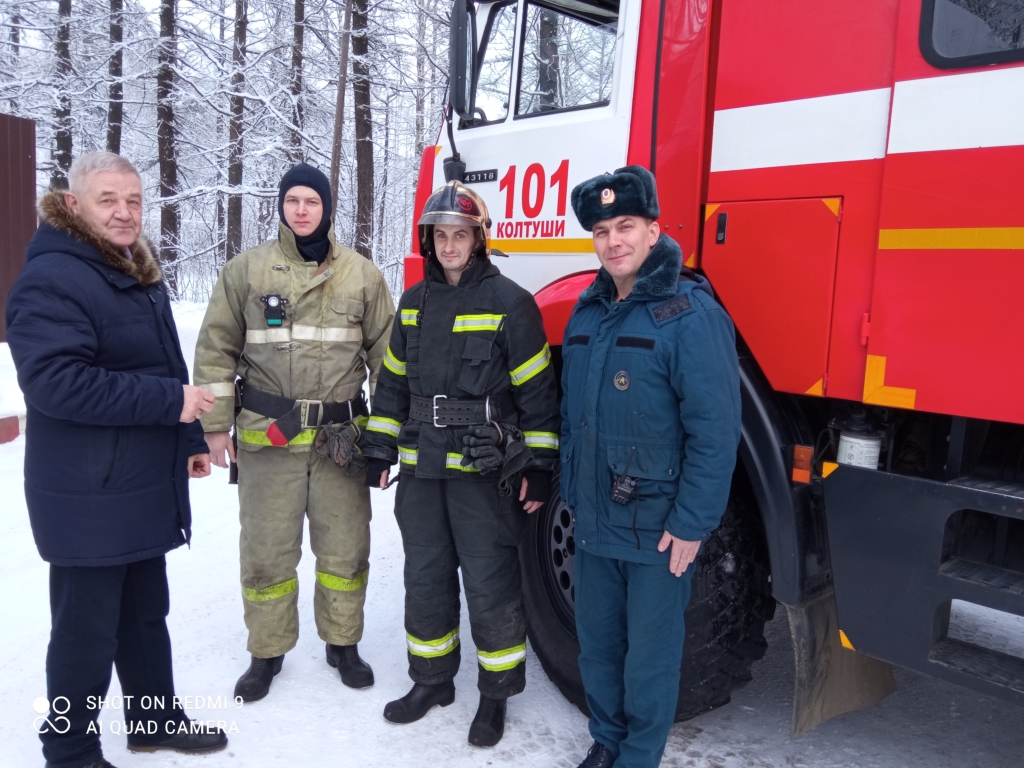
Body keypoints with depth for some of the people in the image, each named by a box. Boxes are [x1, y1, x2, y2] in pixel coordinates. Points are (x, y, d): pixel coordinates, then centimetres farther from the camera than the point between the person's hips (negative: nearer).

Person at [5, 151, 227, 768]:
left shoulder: (139, 273, 13)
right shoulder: (51, 279, -16)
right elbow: (56, 382, -26)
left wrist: (191, 439, 18)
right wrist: (171, 402, -25)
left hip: (146, 487, 9)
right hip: (89, 497, -9)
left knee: (147, 611, 20)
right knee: (87, 627, 5)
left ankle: (156, 718, 37)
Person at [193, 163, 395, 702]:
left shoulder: (361, 274, 5)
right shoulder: (245, 270, 2)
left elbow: (386, 352, 7)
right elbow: (216, 350, 4)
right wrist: (215, 424, 0)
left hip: (341, 437, 1)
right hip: (267, 437, -1)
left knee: (346, 547, 10)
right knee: (266, 551, 8)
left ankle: (342, 642, 30)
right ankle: (267, 652, 28)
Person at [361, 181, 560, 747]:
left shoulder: (509, 303, -8)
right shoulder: (414, 303, 10)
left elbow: (536, 391, -7)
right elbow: (394, 381, 16)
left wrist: (538, 467, -9)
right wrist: (379, 450, 13)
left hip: (484, 471, -5)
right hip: (421, 469, 6)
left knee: (490, 585, 3)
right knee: (425, 580, 15)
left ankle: (496, 693, 22)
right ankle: (431, 680, 33)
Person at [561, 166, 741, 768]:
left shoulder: (690, 313, -15)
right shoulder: (588, 313, 8)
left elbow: (715, 429, -18)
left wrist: (692, 523, -17)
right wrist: (573, 494, 14)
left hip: (658, 529, -6)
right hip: (594, 522, 7)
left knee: (649, 658, 9)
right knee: (597, 644, 19)